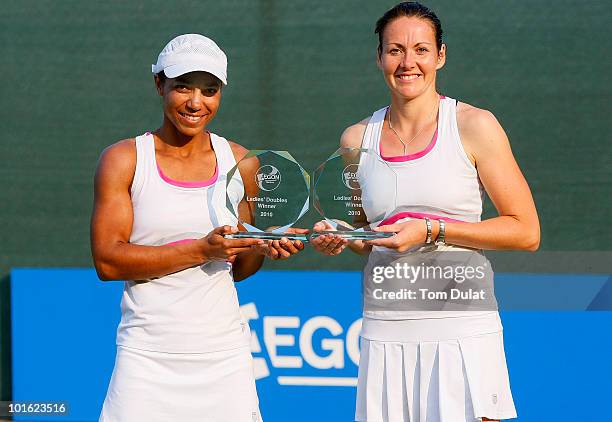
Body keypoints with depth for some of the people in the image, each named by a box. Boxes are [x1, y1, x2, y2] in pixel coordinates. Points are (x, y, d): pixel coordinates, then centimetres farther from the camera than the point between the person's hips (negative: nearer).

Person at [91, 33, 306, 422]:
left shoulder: (238, 161, 9)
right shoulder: (124, 160, -1)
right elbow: (107, 261, -11)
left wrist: (263, 249, -6)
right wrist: (201, 249, -18)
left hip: (225, 357, 3)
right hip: (148, 358, -3)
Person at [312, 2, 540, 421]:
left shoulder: (475, 126, -2)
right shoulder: (357, 139, 10)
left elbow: (526, 232, -5)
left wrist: (432, 230, -13)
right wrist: (337, 238, 1)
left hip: (461, 331, -3)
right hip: (385, 335, 3)